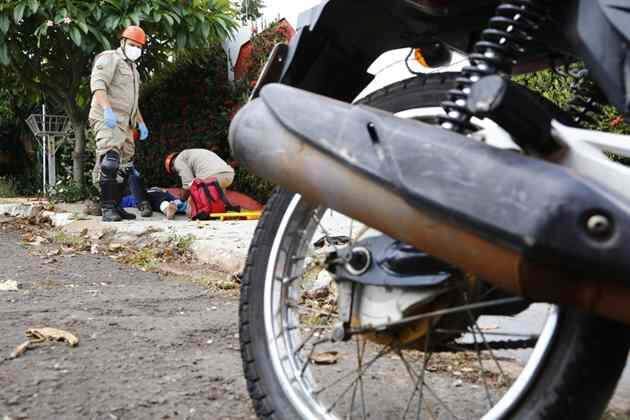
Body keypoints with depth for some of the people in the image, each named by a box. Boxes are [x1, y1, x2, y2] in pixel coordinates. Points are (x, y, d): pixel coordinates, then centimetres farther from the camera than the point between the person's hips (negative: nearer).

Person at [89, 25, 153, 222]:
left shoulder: (133, 68, 28)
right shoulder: (109, 58, -1)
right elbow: (98, 84, -18)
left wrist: (141, 123, 26)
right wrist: (107, 109, -30)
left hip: (125, 123, 10)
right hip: (107, 120, -10)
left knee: (124, 165, 8)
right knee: (110, 160, -22)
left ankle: (116, 207, 12)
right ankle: (107, 207, -24)